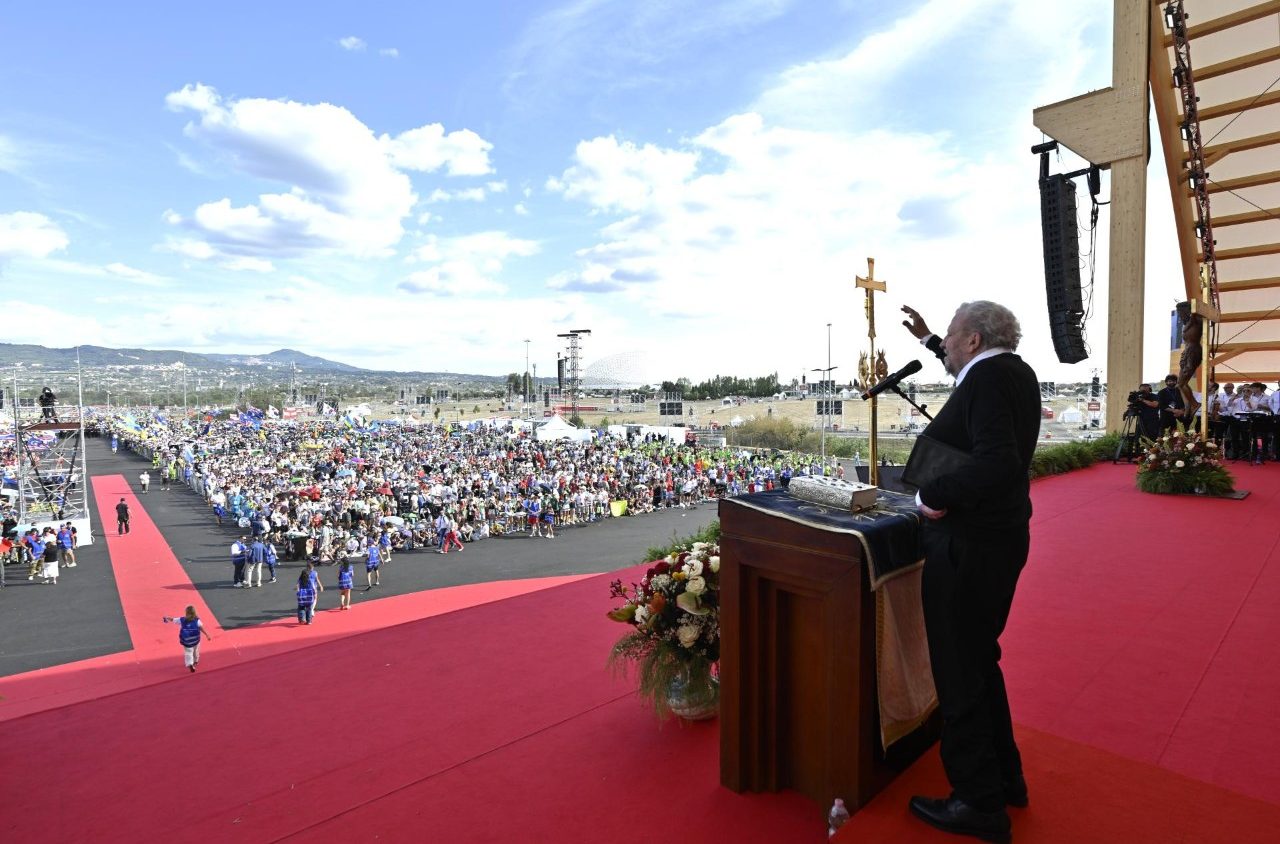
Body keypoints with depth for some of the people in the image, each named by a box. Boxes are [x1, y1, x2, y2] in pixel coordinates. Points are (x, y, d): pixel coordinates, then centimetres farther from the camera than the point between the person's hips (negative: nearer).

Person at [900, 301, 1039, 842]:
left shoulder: (987, 378, -19)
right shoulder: (1016, 372, 9)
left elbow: (997, 460, -33)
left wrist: (935, 495, -22)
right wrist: (928, 339, 36)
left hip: (966, 546, -10)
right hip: (1003, 538, 10)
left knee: (959, 673, 4)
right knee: (980, 661, 23)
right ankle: (1004, 778, 38)